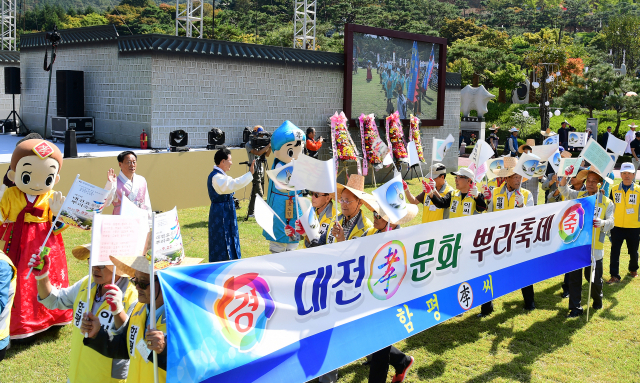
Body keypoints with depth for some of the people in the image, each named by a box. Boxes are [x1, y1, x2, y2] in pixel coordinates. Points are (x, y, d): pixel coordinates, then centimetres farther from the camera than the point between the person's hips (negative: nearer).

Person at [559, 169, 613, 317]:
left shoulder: (607, 202, 5)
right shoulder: (578, 196, 10)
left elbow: (610, 222, -4)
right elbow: (564, 190, -6)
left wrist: (602, 223, -27)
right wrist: (565, 177, -24)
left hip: (594, 247, -1)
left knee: (594, 278, 8)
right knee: (574, 277, 3)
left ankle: (597, 299, 37)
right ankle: (575, 308, 12)